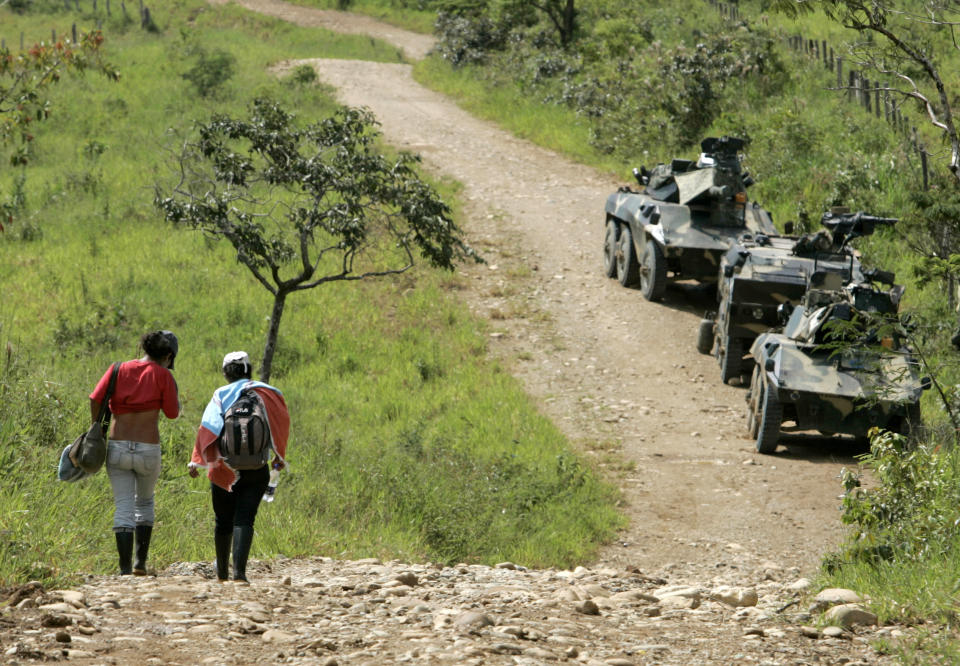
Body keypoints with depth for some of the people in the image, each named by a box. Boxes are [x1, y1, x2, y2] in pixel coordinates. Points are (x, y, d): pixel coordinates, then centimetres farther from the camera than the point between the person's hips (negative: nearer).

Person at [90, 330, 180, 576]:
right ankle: (141, 562, 18)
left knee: (123, 508, 4)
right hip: (148, 449, -1)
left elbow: (96, 398, -8)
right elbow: (173, 413, 0)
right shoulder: (163, 375, -4)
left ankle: (125, 569, -5)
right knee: (145, 502, 23)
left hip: (117, 447, 1)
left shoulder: (120, 369, 3)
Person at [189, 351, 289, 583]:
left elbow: (207, 428, -10)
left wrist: (196, 460, -11)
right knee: (245, 520, -5)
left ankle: (222, 573, 26)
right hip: (256, 469, 0)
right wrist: (279, 457, 18)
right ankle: (239, 570, -23)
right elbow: (282, 423, 5)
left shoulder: (221, 395, -1)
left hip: (225, 468, 0)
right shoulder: (267, 393, 4)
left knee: (223, 521, 14)